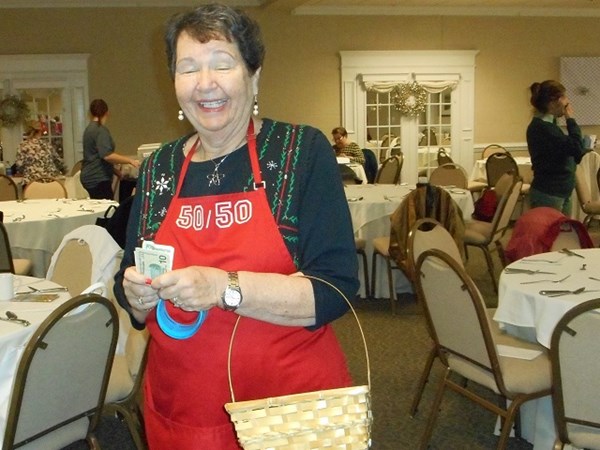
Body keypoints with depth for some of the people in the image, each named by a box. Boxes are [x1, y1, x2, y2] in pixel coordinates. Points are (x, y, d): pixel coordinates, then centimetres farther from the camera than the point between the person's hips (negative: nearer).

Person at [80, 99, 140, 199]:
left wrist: (114, 170, 25)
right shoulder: (101, 130, -13)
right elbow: (107, 155, -24)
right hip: (98, 179, -9)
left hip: (90, 177, 9)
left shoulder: (89, 129, 16)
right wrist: (130, 160, -21)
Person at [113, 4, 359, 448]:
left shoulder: (302, 151, -9)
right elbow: (135, 305, 11)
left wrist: (225, 287, -26)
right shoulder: (158, 168, 3)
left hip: (295, 405, -3)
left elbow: (336, 289, -16)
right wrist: (138, 295, -11)